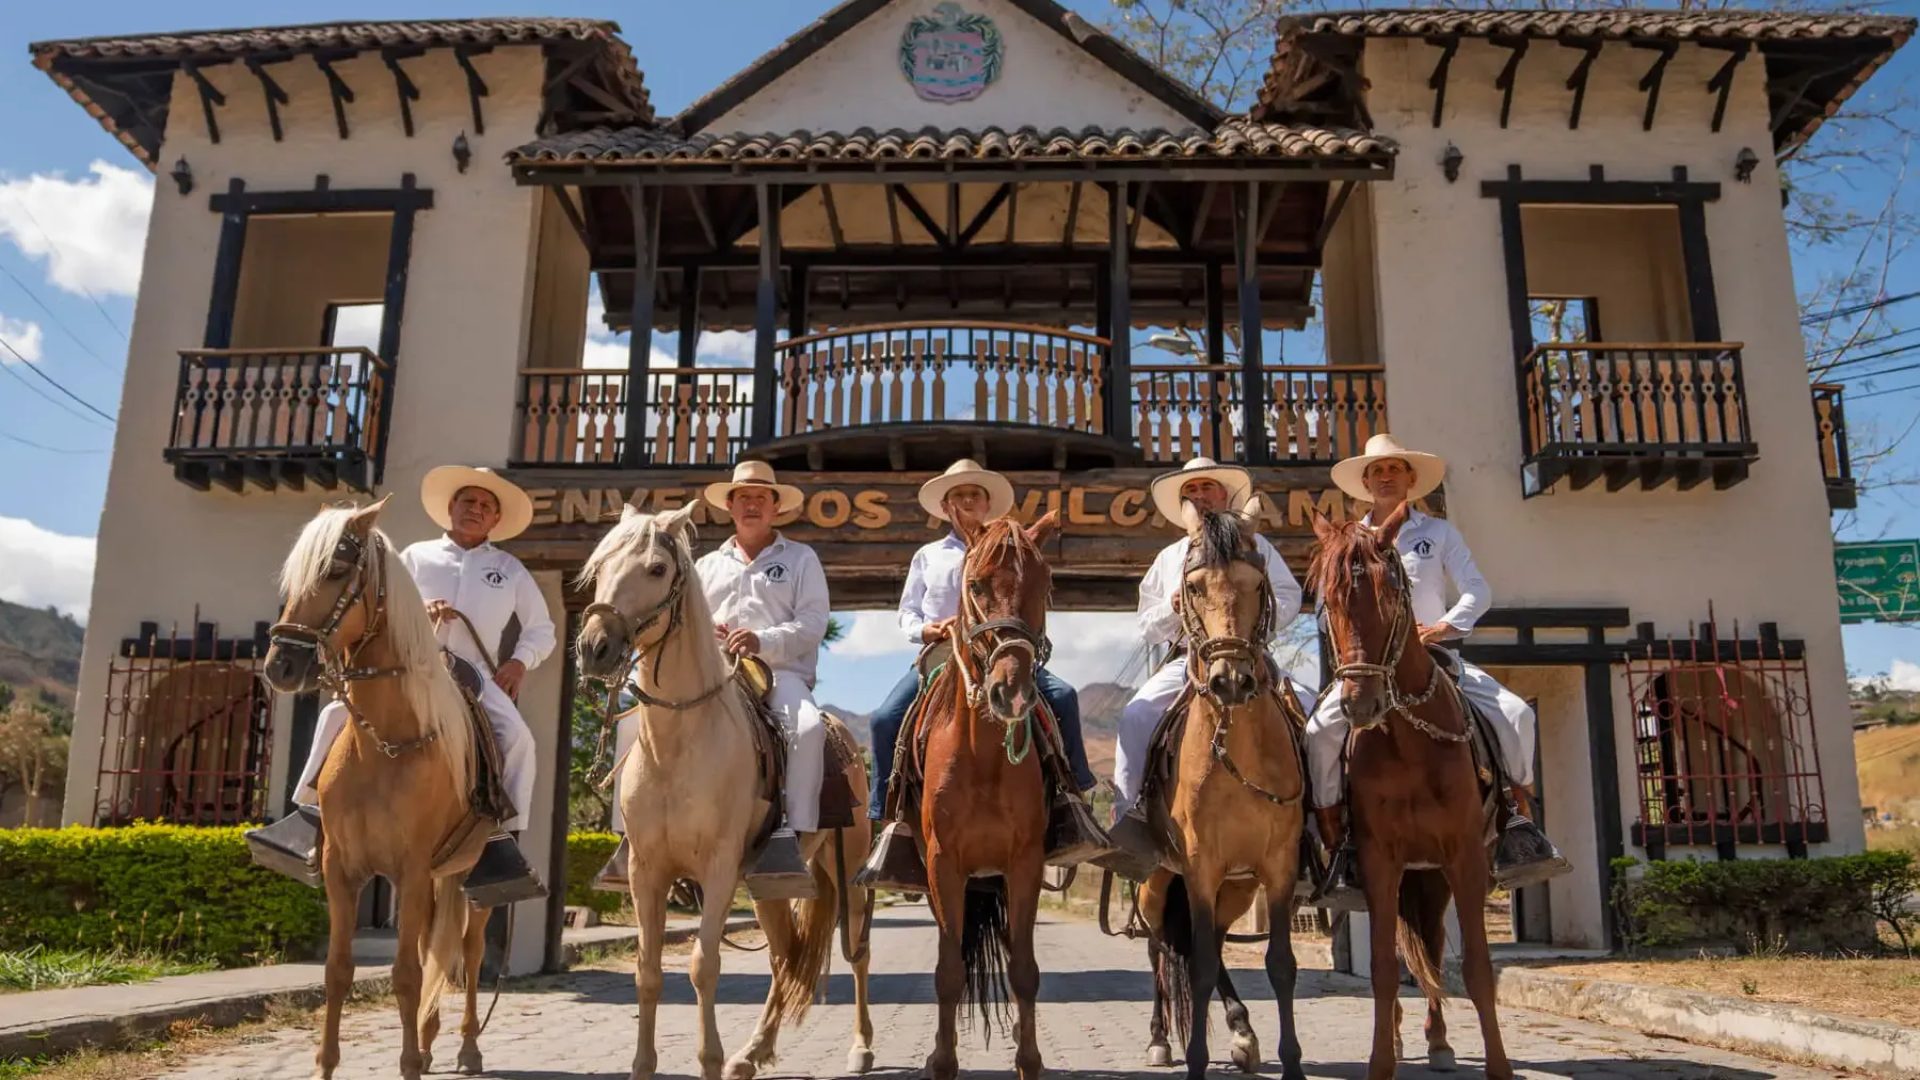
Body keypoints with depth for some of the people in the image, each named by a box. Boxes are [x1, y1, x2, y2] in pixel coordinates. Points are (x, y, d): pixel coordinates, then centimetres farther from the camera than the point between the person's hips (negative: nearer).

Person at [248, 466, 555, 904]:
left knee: (517, 737, -26)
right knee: (340, 714, -18)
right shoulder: (416, 556, 15)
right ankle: (314, 814, -7)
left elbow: (542, 630, 14)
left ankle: (500, 840, -21)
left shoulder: (510, 569, 14)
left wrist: (520, 661, -5)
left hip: (476, 673, -1)